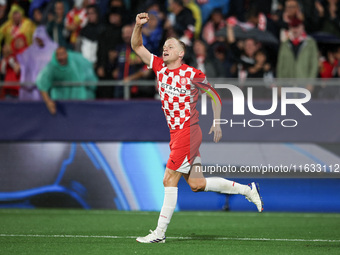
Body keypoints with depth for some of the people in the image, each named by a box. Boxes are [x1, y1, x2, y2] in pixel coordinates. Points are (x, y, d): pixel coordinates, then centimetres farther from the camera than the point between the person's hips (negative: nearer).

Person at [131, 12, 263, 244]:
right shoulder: (160, 67, 8)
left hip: (188, 133, -7)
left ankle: (159, 233, -4)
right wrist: (139, 25, -7)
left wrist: (217, 123, 0)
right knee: (196, 184, 8)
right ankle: (247, 190, 21)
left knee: (169, 180, -9)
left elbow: (215, 96, 3)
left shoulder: (192, 75, -8)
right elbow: (137, 46, 9)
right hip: (175, 133, 7)